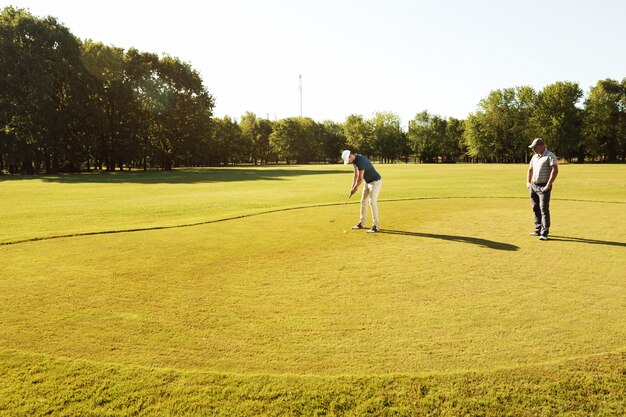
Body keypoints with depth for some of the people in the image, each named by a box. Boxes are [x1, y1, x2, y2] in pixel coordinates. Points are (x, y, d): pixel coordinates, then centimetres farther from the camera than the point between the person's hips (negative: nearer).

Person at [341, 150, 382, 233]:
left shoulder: (360, 160, -28)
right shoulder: (354, 160, 2)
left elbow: (360, 178, -24)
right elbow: (355, 174, 12)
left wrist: (355, 188, -9)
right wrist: (352, 187, 5)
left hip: (375, 182, -10)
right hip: (368, 182, 10)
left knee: (372, 202, -15)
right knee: (363, 202, 12)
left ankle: (376, 226, -11)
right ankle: (362, 223, 21)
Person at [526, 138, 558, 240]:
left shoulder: (550, 156, -10)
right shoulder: (535, 156, 14)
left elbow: (555, 171, -18)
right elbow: (530, 169, 25)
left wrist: (548, 185, -21)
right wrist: (528, 182, 15)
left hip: (543, 187, -7)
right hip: (533, 186, 8)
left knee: (544, 209, -10)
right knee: (536, 209, 11)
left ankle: (544, 233, -8)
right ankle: (538, 230, 20)